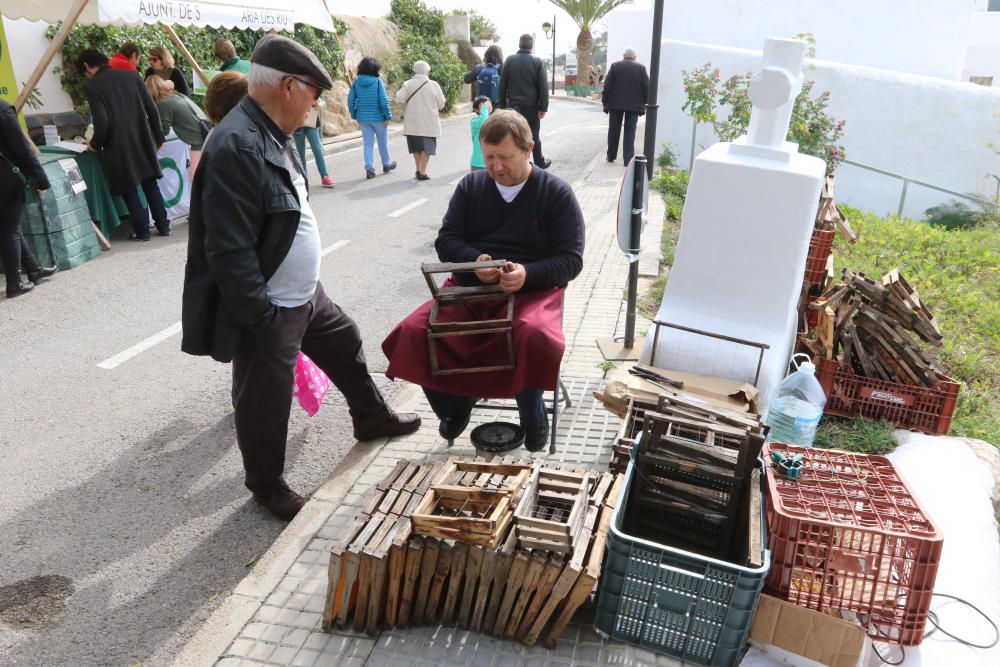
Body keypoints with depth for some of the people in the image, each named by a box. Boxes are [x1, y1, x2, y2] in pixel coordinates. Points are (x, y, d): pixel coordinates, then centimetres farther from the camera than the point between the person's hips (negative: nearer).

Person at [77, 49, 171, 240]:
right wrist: (158, 137, 15)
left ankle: (142, 231, 12)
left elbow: (102, 122, -14)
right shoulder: (130, 76, 5)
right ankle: (163, 226, 17)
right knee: (150, 184, 15)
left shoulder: (92, 87, -7)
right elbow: (152, 109, 5)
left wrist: (95, 144, 2)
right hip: (143, 140, 4)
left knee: (129, 189, 8)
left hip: (119, 146, -4)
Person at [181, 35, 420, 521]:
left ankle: (371, 419, 49)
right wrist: (261, 320, -23)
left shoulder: (272, 134, 4)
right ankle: (267, 486, 33)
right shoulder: (236, 147, -27)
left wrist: (302, 287, 19)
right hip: (267, 312, -9)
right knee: (265, 403, 10)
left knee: (346, 344, 25)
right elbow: (229, 252, -28)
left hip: (305, 294, 10)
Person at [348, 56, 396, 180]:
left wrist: (354, 115, 11)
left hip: (363, 118, 3)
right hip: (378, 117, -3)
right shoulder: (378, 82, -12)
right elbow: (383, 101, -16)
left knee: (368, 143, 8)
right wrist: (388, 116, -8)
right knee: (383, 142, 15)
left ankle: (369, 168, 0)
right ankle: (386, 164, 31)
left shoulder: (356, 82, -1)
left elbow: (351, 101, 1)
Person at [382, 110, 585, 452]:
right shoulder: (470, 186, 12)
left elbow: (570, 260, -3)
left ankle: (532, 416, -6)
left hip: (532, 290, -3)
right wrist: (474, 260, -14)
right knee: (412, 333, -22)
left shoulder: (557, 193, 2)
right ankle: (454, 405, 6)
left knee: (537, 336, -38)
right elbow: (446, 240, 10)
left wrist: (527, 274, -23)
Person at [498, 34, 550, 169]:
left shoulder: (510, 60, -1)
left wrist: (502, 104, 4)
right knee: (534, 135, 15)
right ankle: (540, 162, 26)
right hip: (532, 106, 0)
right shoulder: (537, 62, -5)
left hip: (513, 105, 0)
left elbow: (502, 84, -1)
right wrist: (543, 107, -5)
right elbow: (543, 86, -8)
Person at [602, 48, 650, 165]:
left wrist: (605, 101, 3)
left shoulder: (615, 66, 0)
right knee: (630, 131, 2)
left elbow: (607, 85, -3)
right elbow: (646, 87, -2)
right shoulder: (641, 68, 0)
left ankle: (611, 156, 20)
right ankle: (628, 158, -4)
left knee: (614, 130, 12)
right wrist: (646, 103, 6)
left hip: (615, 103, 0)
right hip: (634, 105, 0)